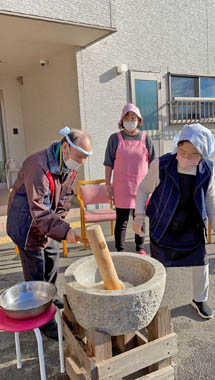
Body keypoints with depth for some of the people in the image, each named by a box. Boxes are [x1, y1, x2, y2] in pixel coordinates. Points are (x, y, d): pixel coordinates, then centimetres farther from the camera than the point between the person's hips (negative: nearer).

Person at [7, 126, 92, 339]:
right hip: (28, 224, -8)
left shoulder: (69, 167, -4)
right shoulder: (38, 166, -33)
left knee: (52, 261, 20)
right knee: (36, 270, -2)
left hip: (47, 223, 8)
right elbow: (38, 210, -36)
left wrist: (58, 221, -1)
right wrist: (64, 231, -43)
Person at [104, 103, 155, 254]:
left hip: (141, 187, 2)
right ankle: (120, 250, 16)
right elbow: (109, 164, 1)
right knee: (121, 221, 3)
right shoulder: (115, 139, 0)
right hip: (121, 188, -2)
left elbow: (152, 163, 7)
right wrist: (108, 185, -2)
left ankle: (140, 249, 29)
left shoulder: (145, 138, 4)